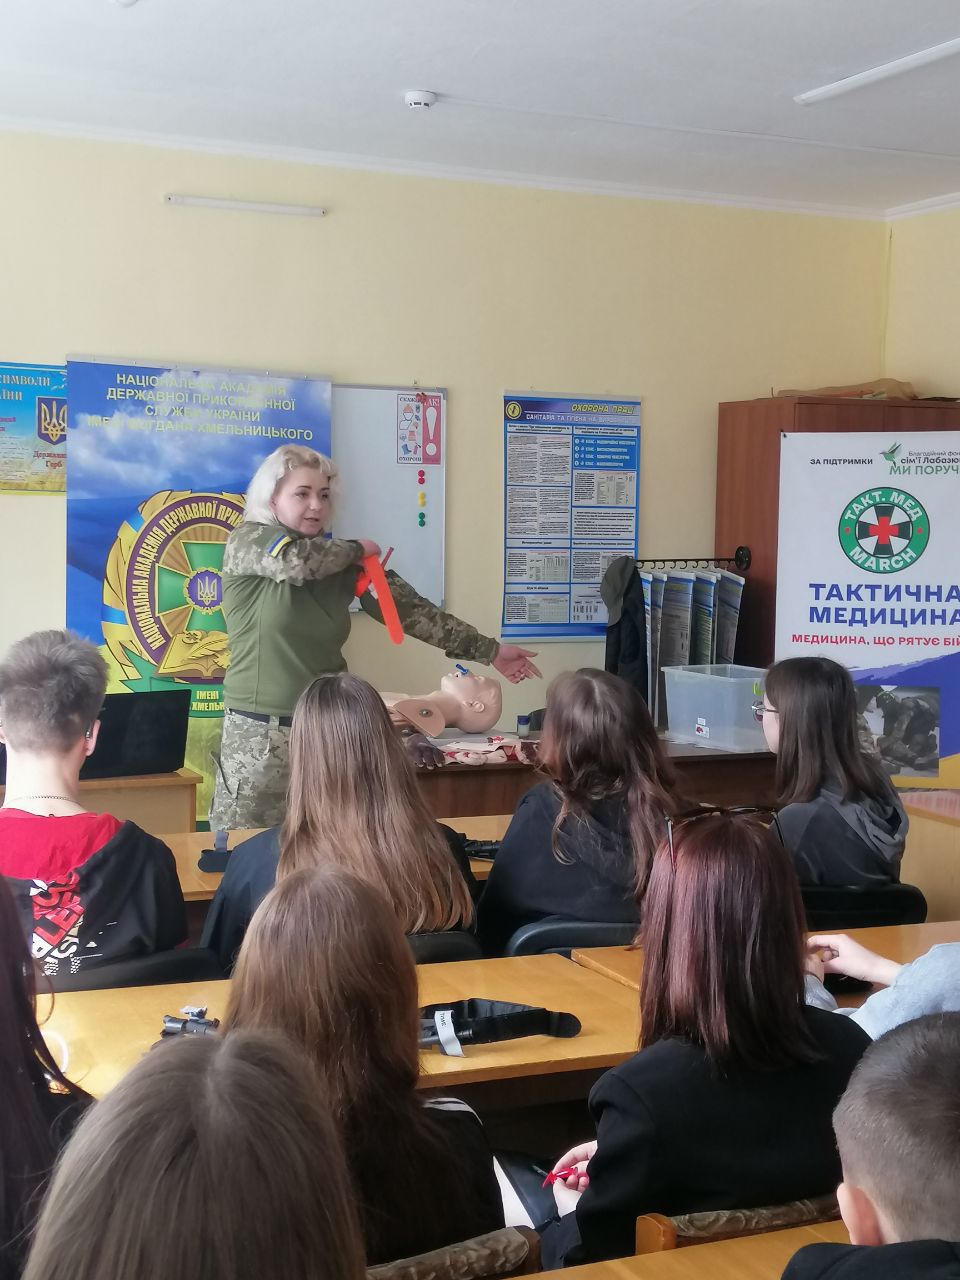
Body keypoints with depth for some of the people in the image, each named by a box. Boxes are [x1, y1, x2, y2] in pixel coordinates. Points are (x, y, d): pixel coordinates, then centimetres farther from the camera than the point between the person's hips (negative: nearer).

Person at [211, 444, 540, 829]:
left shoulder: (342, 562, 7)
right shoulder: (246, 542, -4)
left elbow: (407, 607, 4)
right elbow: (296, 559, -25)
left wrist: (489, 651, 1)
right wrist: (357, 549, -7)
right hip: (260, 733, -4)